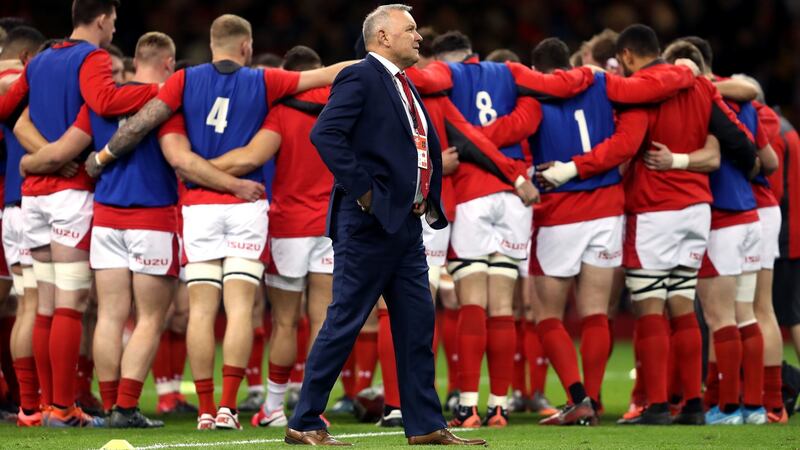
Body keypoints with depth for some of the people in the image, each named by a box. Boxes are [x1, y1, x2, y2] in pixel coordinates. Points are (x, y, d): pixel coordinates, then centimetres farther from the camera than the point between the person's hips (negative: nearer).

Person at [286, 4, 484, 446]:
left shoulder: (404, 89, 18)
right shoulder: (360, 78, -9)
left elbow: (425, 148, 26)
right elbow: (325, 133, -21)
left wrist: (428, 201, 11)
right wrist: (363, 190, -20)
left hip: (406, 226, 9)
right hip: (369, 224, -9)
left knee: (417, 324, 8)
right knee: (343, 324, -5)